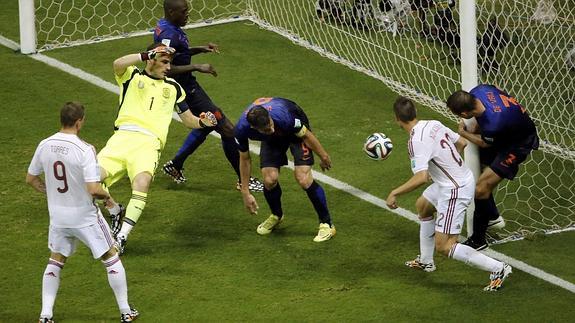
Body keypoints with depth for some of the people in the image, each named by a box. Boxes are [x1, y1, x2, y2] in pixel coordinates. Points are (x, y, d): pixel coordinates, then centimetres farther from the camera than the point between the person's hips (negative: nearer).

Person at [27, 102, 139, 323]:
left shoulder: (45, 145, -6)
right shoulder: (84, 150, -23)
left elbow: (30, 178, 6)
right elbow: (93, 189, -28)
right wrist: (107, 197, -7)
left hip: (57, 216, 5)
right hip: (85, 217, -4)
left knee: (55, 261, 21)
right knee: (111, 258, 13)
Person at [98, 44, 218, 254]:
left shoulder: (173, 88, 26)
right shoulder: (133, 77, 18)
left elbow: (189, 120, 30)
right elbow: (118, 65, -6)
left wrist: (202, 122, 8)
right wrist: (146, 55, -10)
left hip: (149, 143, 0)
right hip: (123, 136, 0)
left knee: (142, 182, -30)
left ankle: (121, 237, -24)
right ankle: (115, 214, 8)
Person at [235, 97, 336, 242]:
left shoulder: (282, 116, -42)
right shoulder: (242, 129, -32)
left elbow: (306, 135, -21)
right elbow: (244, 159, -12)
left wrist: (323, 156, -6)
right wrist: (245, 192, -6)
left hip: (296, 131, -3)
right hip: (272, 140, 3)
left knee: (303, 178, -18)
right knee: (269, 179, -13)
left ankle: (326, 224, -1)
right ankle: (276, 215, 20)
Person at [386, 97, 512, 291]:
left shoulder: (416, 142, -25)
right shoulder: (434, 124, 1)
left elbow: (421, 178, -35)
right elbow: (462, 142, 14)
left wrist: (394, 193, -24)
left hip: (454, 191, -10)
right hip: (464, 178, 10)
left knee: (444, 246, -5)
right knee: (422, 206, 33)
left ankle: (498, 269, -4)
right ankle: (426, 261, 46)